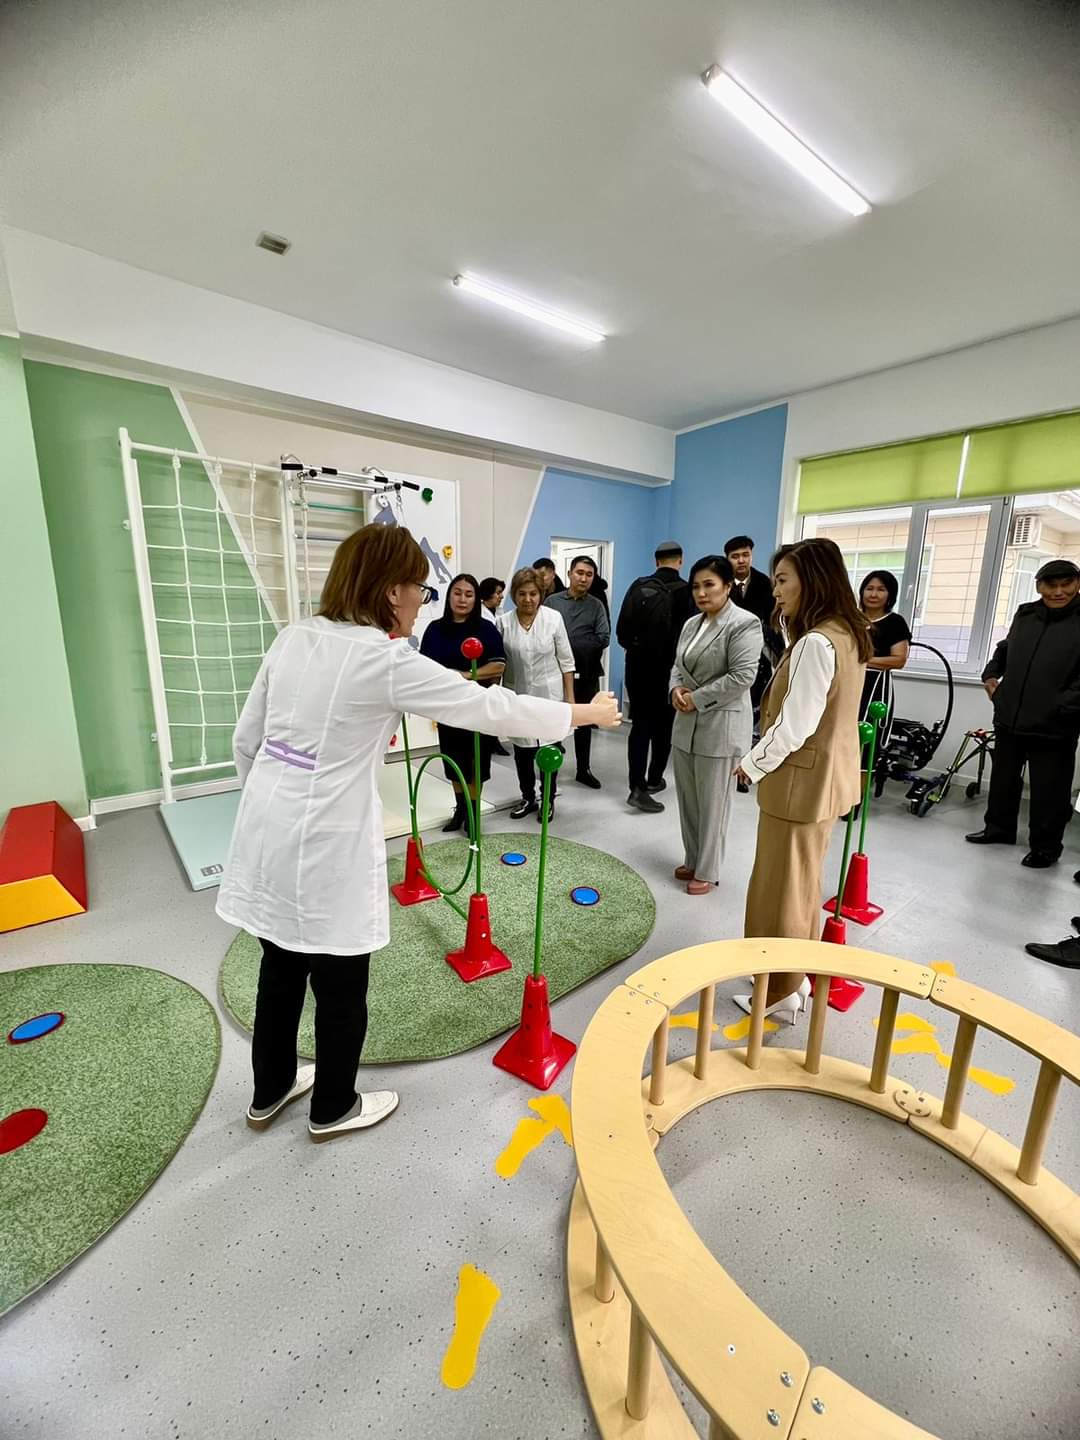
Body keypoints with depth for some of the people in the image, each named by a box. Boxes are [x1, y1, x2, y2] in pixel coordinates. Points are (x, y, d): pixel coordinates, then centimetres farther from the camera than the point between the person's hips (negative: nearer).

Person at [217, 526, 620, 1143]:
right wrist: (583, 714, -1)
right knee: (341, 985, 15)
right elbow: (487, 706, -13)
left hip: (269, 829, 8)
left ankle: (270, 1092, 48)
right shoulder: (386, 660, -18)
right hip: (326, 842, -8)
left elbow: (247, 741, 8)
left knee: (281, 968, 25)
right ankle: (334, 1108, 40)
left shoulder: (293, 638, 4)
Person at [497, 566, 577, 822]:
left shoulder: (554, 618, -6)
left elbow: (566, 660, -2)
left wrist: (570, 697, -3)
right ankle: (527, 797, 33)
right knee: (522, 750, 13)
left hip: (548, 694, -1)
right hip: (517, 696, 2)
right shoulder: (503, 622, -5)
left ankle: (548, 800, 25)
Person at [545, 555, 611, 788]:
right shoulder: (552, 601, 0)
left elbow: (603, 638, -8)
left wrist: (571, 647, -12)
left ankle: (583, 770, 26)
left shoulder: (596, 606, 3)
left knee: (584, 723, 13)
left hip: (586, 673, 2)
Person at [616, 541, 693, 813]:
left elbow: (621, 630, 1)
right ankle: (654, 779, 22)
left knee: (640, 725, 6)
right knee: (664, 726, 12)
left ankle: (638, 786, 1)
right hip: (668, 668, -2)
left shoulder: (638, 587, 1)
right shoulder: (686, 591, -8)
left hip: (637, 666, 3)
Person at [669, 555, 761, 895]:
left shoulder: (744, 623, -11)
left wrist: (697, 698, -16)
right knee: (687, 799, 15)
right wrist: (676, 689, -5)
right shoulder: (691, 624, 13)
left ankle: (707, 871, 19)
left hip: (720, 726, -8)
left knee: (712, 803, 3)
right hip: (686, 724, 8)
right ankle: (692, 860, 31)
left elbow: (742, 676, -19)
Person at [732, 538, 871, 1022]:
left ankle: (781, 991, 25)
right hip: (828, 776, 10)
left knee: (781, 889, 7)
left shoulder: (815, 642, -23)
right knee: (802, 882, 22)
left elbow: (794, 726, -23)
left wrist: (752, 765, -10)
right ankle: (797, 976, 40)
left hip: (801, 781, -10)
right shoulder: (847, 634, 7)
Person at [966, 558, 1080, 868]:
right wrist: (991, 673, 14)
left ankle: (1045, 847, 21)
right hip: (1008, 718, 5)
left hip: (1054, 726, -5)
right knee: (1003, 778, 18)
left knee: (1049, 790, 5)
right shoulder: (1024, 614, 9)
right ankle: (999, 828, 36)